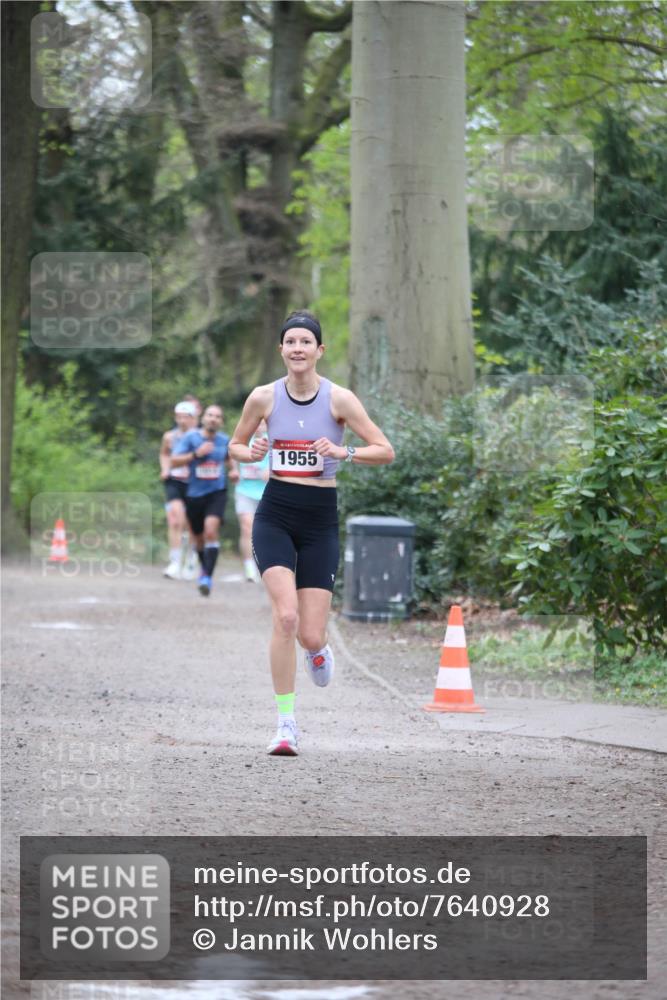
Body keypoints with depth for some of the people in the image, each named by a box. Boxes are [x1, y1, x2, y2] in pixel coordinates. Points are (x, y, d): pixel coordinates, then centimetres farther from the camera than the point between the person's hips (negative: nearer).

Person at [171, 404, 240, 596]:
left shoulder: (224, 440, 4)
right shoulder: (190, 437, -5)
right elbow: (174, 461, -11)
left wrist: (234, 471, 5)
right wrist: (196, 454, -22)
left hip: (217, 492, 0)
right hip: (194, 494, 0)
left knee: (211, 530, -22)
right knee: (199, 537, 12)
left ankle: (207, 577, -25)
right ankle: (204, 569, 41)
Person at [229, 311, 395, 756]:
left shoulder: (339, 399, -5)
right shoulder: (264, 397, -1)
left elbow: (386, 452, -4)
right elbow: (235, 444, 14)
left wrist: (343, 452, -20)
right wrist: (251, 453, -9)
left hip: (321, 520, 0)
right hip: (275, 514, 0)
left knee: (310, 635, -3)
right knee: (286, 615, -20)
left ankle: (318, 648, 38)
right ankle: (286, 723, -11)